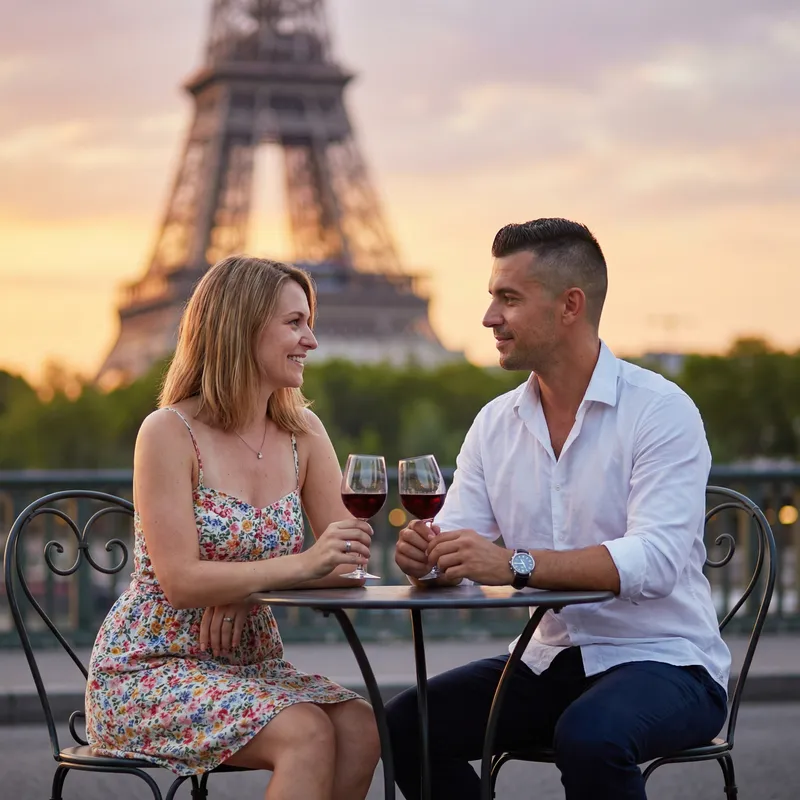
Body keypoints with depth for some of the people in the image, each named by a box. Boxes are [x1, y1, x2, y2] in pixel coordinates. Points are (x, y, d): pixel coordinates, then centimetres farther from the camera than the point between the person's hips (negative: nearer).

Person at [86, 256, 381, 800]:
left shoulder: (304, 434, 6)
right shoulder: (169, 433, -12)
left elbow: (348, 561, 1)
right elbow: (180, 581, -19)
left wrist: (245, 588, -16)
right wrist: (301, 565, -30)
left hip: (251, 663, 6)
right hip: (150, 669, -6)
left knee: (361, 729, -23)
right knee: (307, 733, -29)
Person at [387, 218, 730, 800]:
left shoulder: (660, 411, -12)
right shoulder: (496, 423, 8)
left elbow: (657, 560, -26)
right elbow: (456, 552, 3)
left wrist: (516, 564, -36)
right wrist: (425, 555, -22)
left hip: (665, 661, -6)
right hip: (551, 661, 6)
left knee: (588, 737, -36)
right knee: (407, 725, -11)